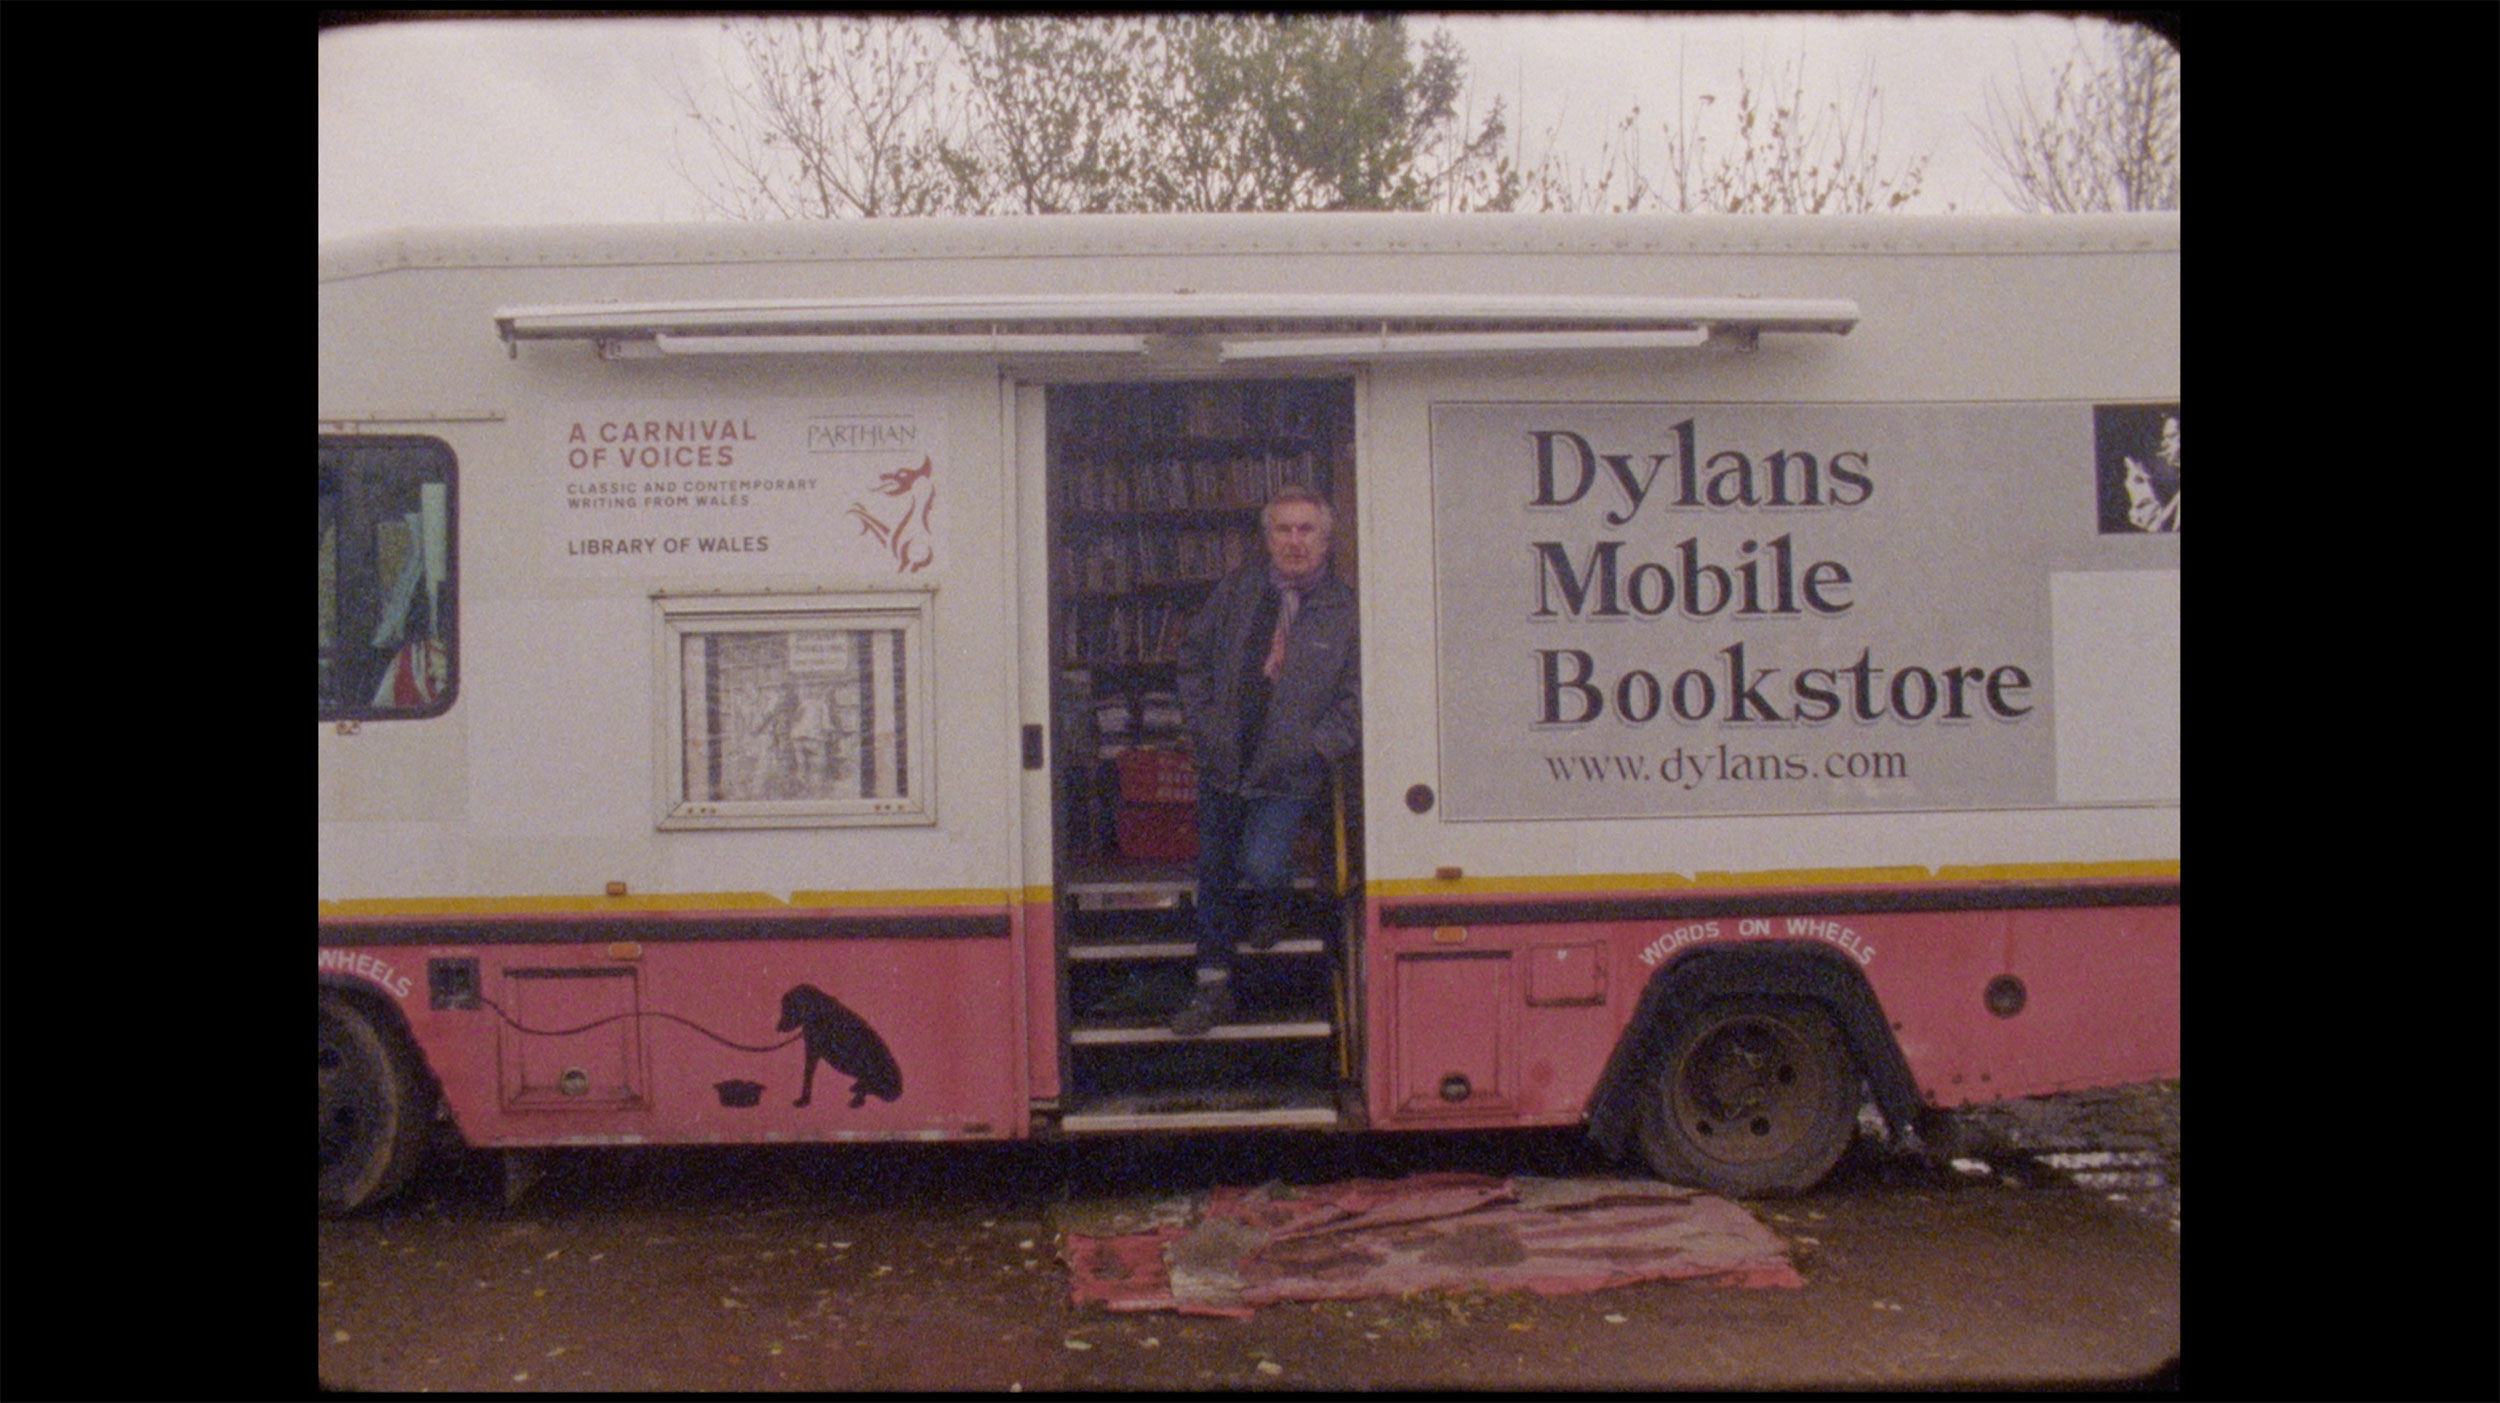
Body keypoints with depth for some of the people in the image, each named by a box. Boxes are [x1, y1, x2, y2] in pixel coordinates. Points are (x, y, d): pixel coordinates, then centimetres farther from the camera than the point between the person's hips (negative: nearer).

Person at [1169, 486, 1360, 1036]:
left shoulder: (1345, 611, -7)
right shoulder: (1238, 590, 3)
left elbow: (1355, 700, -5)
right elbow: (1194, 653, 14)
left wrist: (1312, 751, -12)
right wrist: (1201, 722, 6)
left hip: (1288, 774, -4)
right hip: (1223, 764, 4)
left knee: (1260, 867, -21)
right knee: (1215, 876, 10)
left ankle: (1273, 901, 18)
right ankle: (1213, 988, 25)